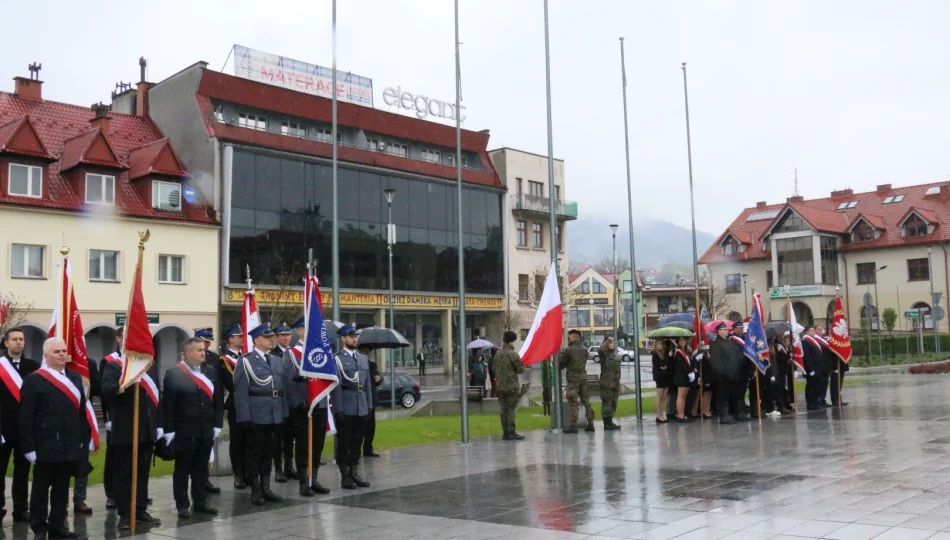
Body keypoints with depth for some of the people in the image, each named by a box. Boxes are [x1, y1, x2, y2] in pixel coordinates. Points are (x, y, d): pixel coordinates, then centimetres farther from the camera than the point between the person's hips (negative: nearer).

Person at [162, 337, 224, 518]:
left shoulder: (211, 372, 9)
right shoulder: (174, 373, -7)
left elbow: (218, 400, 10)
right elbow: (168, 404, -9)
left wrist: (217, 425, 5)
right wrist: (169, 430, -12)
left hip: (206, 430, 5)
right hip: (184, 431, -5)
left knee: (202, 468, 12)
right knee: (182, 469, 5)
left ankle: (200, 502, 21)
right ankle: (182, 505, 14)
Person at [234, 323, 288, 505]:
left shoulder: (278, 361, 13)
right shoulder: (246, 361, -5)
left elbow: (283, 389, 13)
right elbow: (240, 391, -10)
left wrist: (284, 413, 7)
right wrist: (244, 417, -15)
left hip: (275, 415, 6)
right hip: (256, 415, -5)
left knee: (269, 453, 12)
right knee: (254, 453, 4)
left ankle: (266, 488, 20)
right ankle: (256, 490, 13)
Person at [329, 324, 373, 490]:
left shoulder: (363, 358, 13)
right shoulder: (337, 359, -6)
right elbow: (335, 386, -11)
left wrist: (369, 405, 10)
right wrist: (338, 409, -15)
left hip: (361, 408, 6)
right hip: (345, 408, -6)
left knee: (357, 442, 11)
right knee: (344, 443, 4)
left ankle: (354, 474, 20)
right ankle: (345, 476, 11)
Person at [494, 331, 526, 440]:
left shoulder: (497, 355, 8)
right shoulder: (513, 354, -12)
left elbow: (495, 370, 13)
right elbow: (520, 370, -9)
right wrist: (522, 364, 10)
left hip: (500, 387, 6)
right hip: (512, 386, -6)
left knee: (504, 410, 8)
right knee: (511, 410, -3)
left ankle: (505, 433, 10)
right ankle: (511, 433, -4)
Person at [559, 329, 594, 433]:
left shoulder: (568, 350, -12)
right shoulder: (584, 349, 6)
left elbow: (561, 364, -6)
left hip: (573, 378, -6)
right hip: (583, 377, 6)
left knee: (573, 403, -3)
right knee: (586, 401, 12)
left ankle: (573, 426, -5)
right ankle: (590, 424, 14)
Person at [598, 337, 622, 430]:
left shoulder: (615, 355, 16)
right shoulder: (604, 354, -7)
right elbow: (602, 348, -33)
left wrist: (618, 383, 19)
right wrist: (607, 340, -17)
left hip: (615, 383, 8)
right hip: (606, 383, -8)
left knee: (613, 403, 13)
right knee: (606, 402, -6)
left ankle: (610, 422, 22)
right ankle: (606, 424, -4)